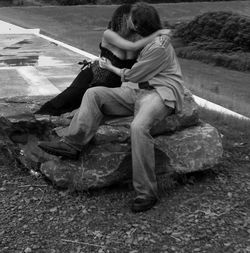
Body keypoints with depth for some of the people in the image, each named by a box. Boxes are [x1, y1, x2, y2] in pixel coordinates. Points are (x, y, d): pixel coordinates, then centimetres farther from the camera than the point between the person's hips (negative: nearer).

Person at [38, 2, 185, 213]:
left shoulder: (158, 48, -13)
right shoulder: (151, 39, 18)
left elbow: (131, 76, -6)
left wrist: (109, 67, 10)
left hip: (161, 94, -9)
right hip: (140, 92, 9)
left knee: (139, 127, -40)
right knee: (94, 94, -7)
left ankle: (146, 193, -32)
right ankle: (72, 144, -15)